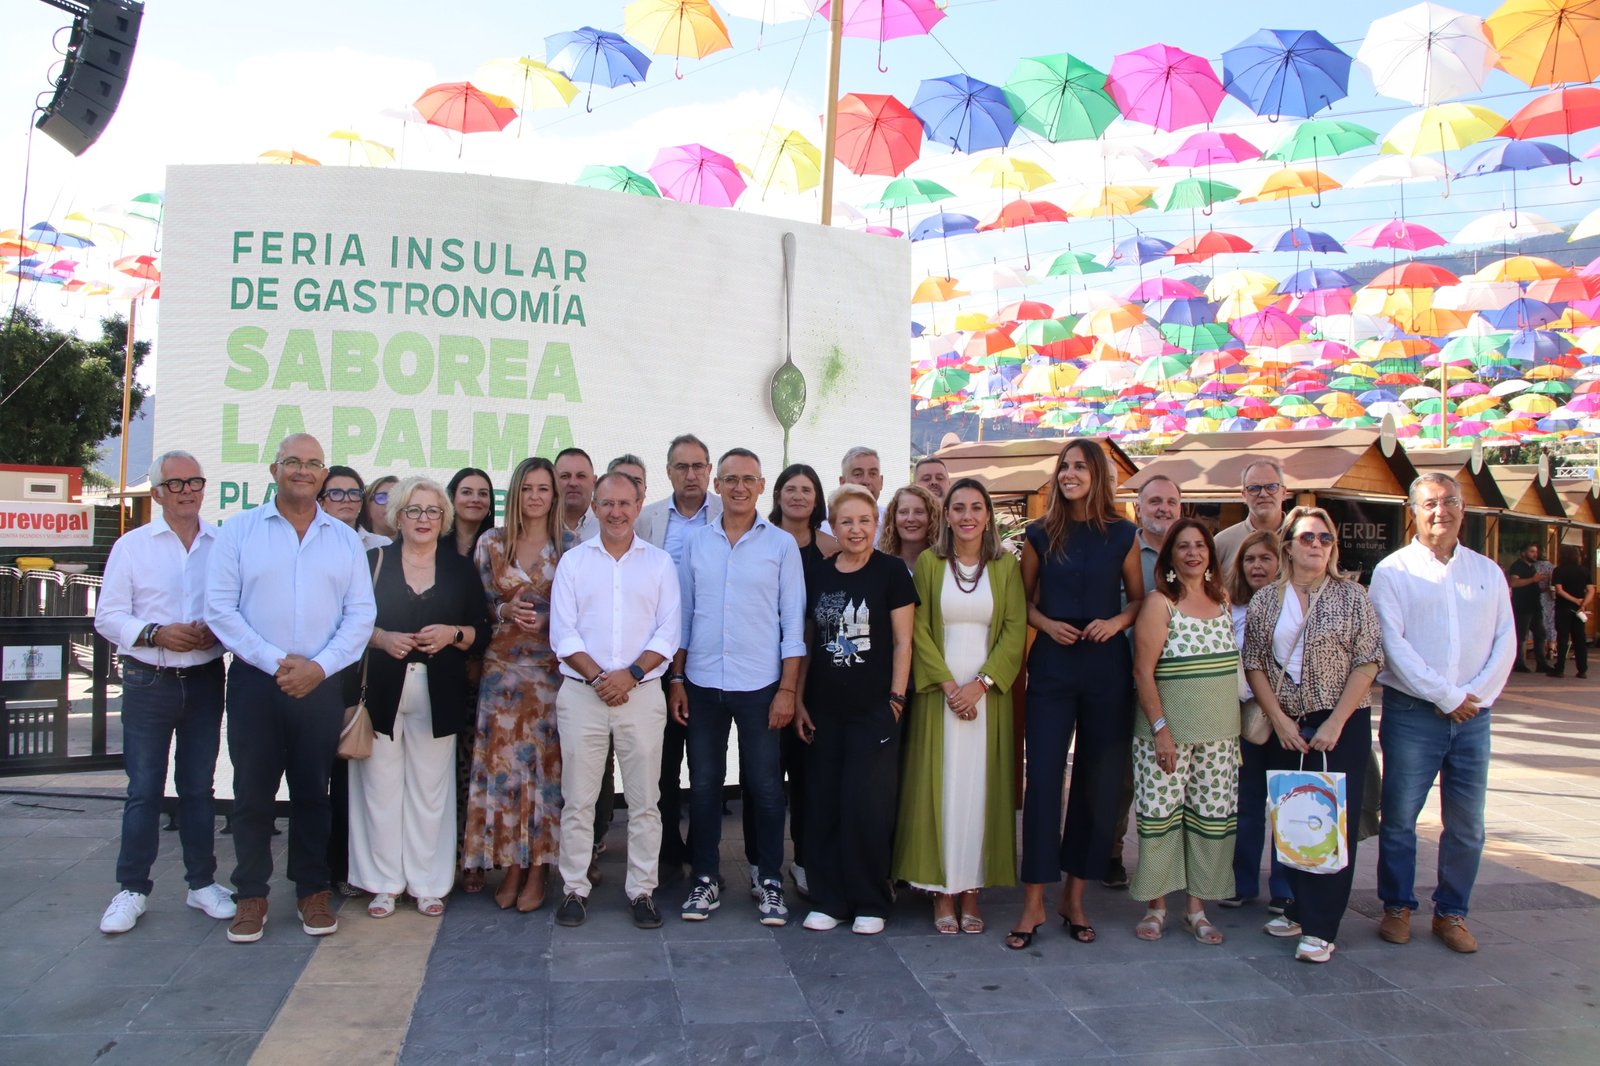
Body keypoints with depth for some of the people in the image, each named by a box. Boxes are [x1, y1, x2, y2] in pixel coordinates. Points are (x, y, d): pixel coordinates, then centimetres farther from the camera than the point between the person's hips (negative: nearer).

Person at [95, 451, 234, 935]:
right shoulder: (132, 545, 1)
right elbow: (107, 616, 0)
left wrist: (218, 633, -14)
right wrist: (156, 633, -15)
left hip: (204, 680, 1)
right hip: (148, 681, -1)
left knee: (198, 786, 11)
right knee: (143, 789, 3)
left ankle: (202, 882, 21)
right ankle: (132, 889, 15)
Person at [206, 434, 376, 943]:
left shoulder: (345, 538, 8)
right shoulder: (240, 529, 3)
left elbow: (361, 614, 4)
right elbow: (220, 607, -4)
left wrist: (318, 666, -9)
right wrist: (275, 662, -11)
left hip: (320, 685, 1)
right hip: (255, 681, -1)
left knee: (313, 793, 9)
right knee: (253, 792, 5)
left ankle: (312, 890, 20)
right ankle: (251, 894, 18)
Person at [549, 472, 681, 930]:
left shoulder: (660, 562, 7)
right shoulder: (573, 561, 7)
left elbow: (669, 631, 0)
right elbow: (562, 632, 1)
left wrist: (631, 674, -12)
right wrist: (597, 676, -11)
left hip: (642, 692, 0)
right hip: (581, 692, 0)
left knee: (643, 800, 4)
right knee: (577, 799, 5)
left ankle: (642, 890, 15)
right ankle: (575, 888, 17)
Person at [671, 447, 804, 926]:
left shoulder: (781, 544, -1)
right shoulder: (696, 543, 6)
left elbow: (793, 620, -2)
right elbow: (683, 615, 9)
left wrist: (788, 689, -7)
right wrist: (676, 679, 4)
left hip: (760, 686, -2)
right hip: (702, 684, 3)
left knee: (765, 787, 4)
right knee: (704, 785, 10)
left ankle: (771, 881, 18)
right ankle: (705, 878, 22)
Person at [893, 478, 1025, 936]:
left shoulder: (1006, 565, 4)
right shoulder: (928, 562, 2)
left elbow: (1015, 630, -1)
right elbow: (918, 630, -2)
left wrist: (980, 683, -11)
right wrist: (948, 684, -11)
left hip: (987, 694, 1)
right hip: (938, 691, 0)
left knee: (980, 789, 3)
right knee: (939, 787, 0)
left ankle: (971, 891, 13)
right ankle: (942, 892, 9)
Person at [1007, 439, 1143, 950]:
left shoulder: (1121, 534, 3)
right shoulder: (1040, 534, 4)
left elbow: (1139, 598, 11)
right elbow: (1024, 600, 10)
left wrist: (1118, 621, -9)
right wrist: (1047, 623, -8)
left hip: (1107, 668, 1)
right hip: (1052, 665, -1)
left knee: (1098, 782, 6)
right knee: (1042, 778, -4)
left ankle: (1075, 898, 21)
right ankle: (1034, 902, 5)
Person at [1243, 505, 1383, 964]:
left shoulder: (1352, 595, -1)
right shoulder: (1265, 601, 5)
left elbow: (1368, 662, -5)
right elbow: (1253, 664, 4)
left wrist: (1335, 723, -12)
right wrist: (1279, 719, -7)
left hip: (1341, 724, -2)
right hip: (1285, 726, 3)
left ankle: (1320, 929, 2)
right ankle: (1301, 909, 23)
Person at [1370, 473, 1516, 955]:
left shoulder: (1488, 572, 11)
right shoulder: (1393, 571, -1)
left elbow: (1505, 642, 6)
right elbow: (1392, 645, -9)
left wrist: (1476, 696, -7)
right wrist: (1445, 697, -12)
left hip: (1474, 715, 3)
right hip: (1412, 712, -3)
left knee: (1467, 824, 7)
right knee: (1399, 817, 3)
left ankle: (1451, 913, 22)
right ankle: (1397, 907, 19)